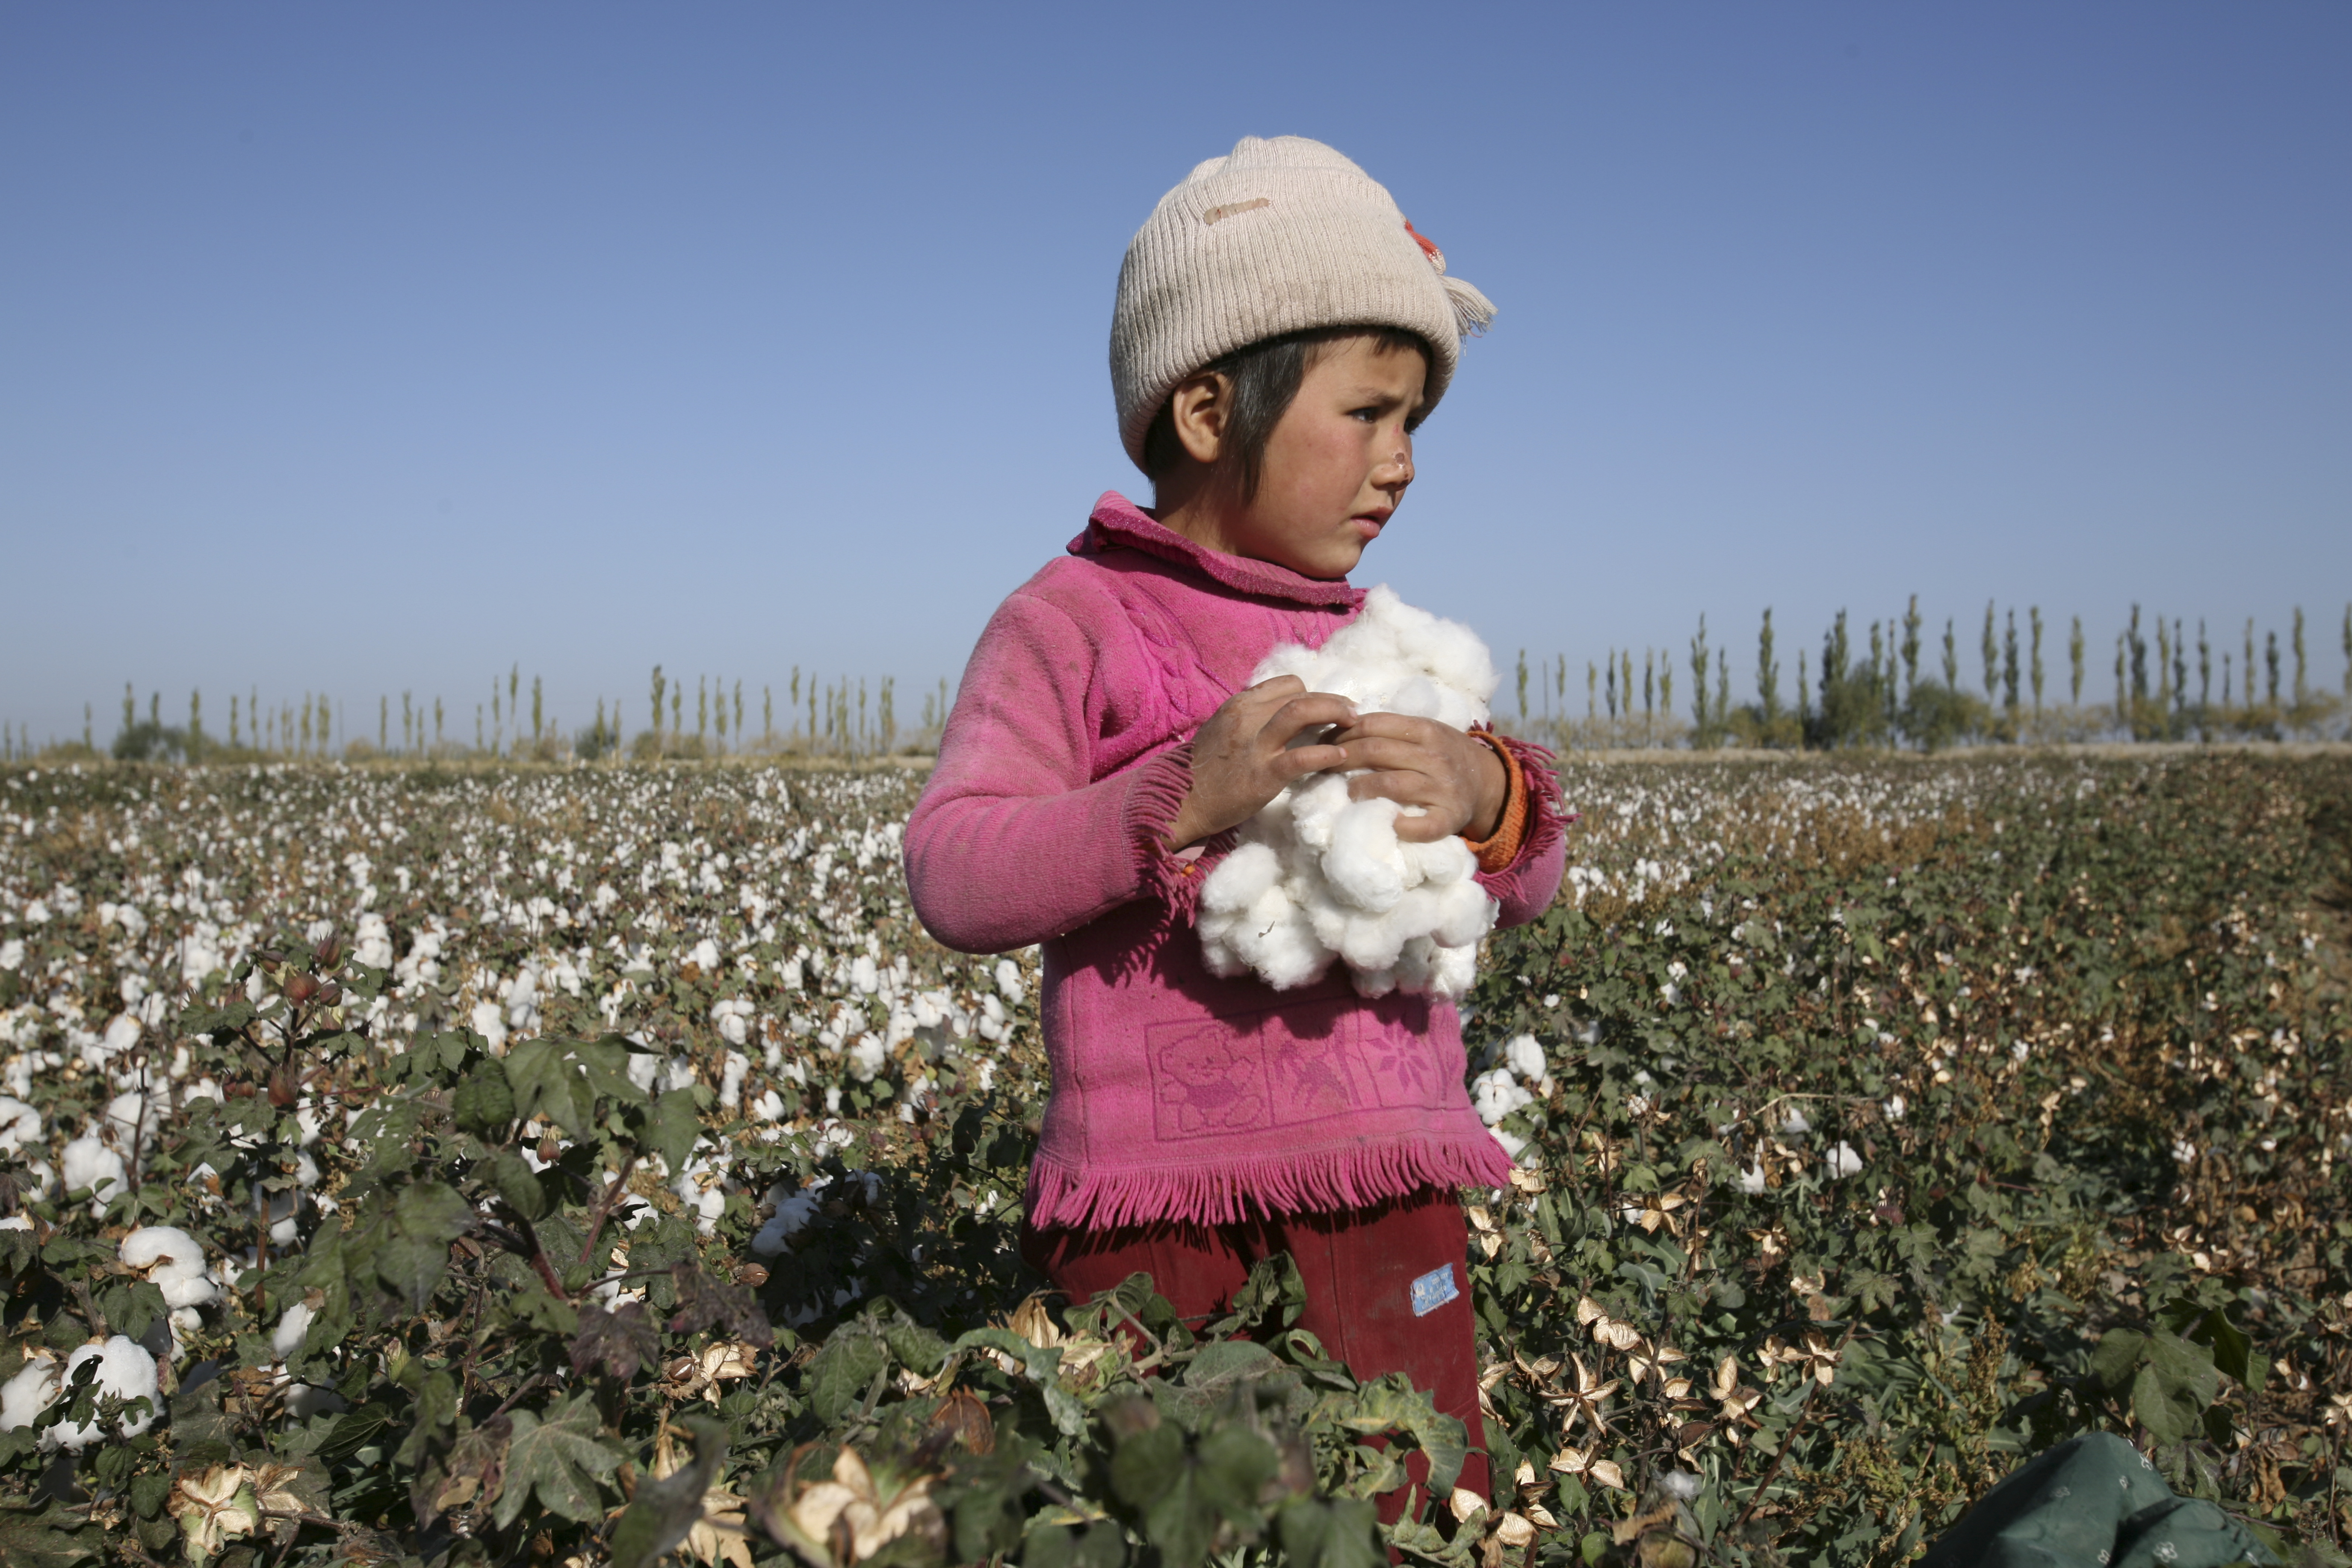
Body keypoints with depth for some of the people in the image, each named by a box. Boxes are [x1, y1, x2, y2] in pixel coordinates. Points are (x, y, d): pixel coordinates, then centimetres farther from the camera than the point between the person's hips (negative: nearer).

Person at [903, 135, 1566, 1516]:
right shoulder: (1070, 624, -3)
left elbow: (1530, 891, 14)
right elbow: (952, 880, -12)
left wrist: (1489, 797, -10)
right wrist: (1178, 798, -25)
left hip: (1389, 1200, 5)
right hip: (1165, 1216, -5)